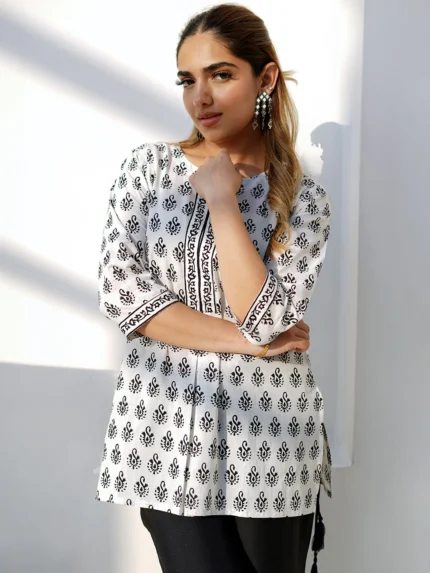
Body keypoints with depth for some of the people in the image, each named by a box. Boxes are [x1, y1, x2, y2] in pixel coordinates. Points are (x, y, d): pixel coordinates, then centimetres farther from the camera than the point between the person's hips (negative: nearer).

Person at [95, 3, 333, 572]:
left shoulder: (303, 198, -1)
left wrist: (223, 198, -13)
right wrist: (241, 338, -11)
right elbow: (118, 291, -8)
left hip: (268, 436, 0)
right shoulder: (147, 167, 2)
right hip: (167, 424, 0)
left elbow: (264, 319, -14)